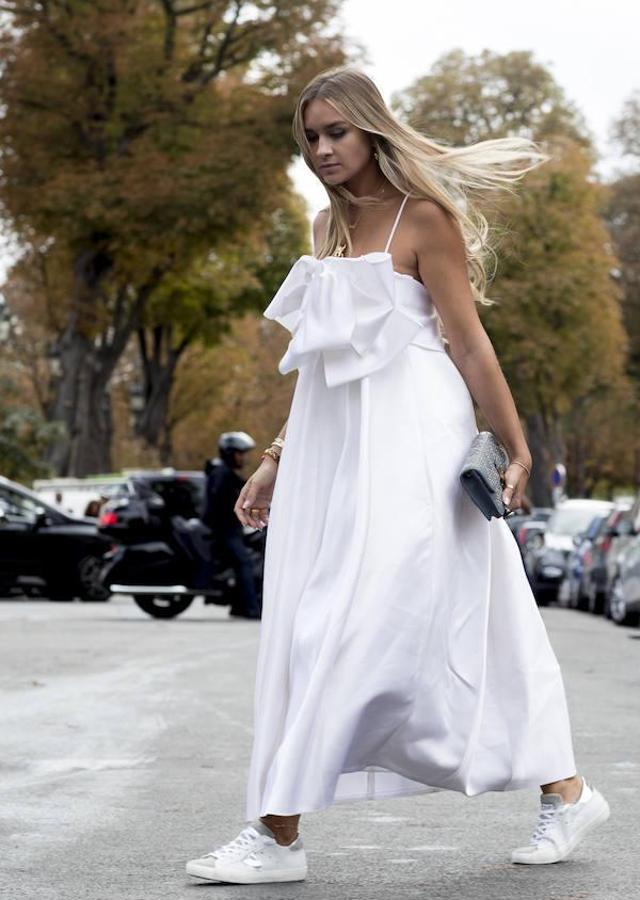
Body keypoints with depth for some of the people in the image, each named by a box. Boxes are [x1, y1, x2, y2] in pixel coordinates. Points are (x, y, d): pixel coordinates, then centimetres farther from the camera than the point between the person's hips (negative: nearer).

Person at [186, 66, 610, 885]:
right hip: (332, 447, 8)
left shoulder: (422, 219, -6)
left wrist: (515, 448, -11)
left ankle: (279, 832, -12)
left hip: (405, 446, -8)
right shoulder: (331, 229, 16)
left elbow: (468, 343, -9)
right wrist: (274, 462, 17)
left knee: (352, 625, -13)